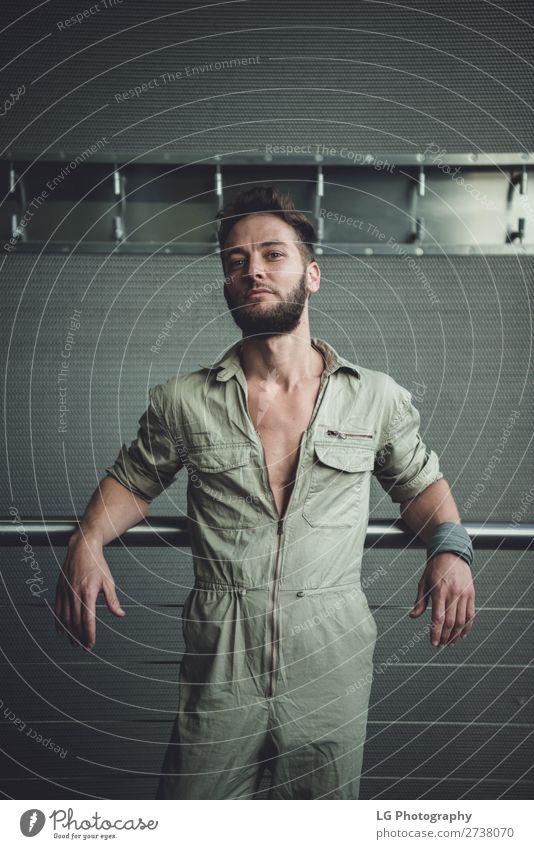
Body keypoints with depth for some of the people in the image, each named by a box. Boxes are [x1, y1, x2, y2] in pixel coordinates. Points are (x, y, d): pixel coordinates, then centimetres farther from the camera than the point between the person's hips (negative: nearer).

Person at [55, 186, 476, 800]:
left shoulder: (377, 398, 1)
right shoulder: (182, 402, 0)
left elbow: (420, 482, 15)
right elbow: (132, 480, 15)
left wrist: (450, 547, -4)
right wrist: (86, 542, -4)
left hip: (333, 676, 1)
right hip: (218, 674, 0)